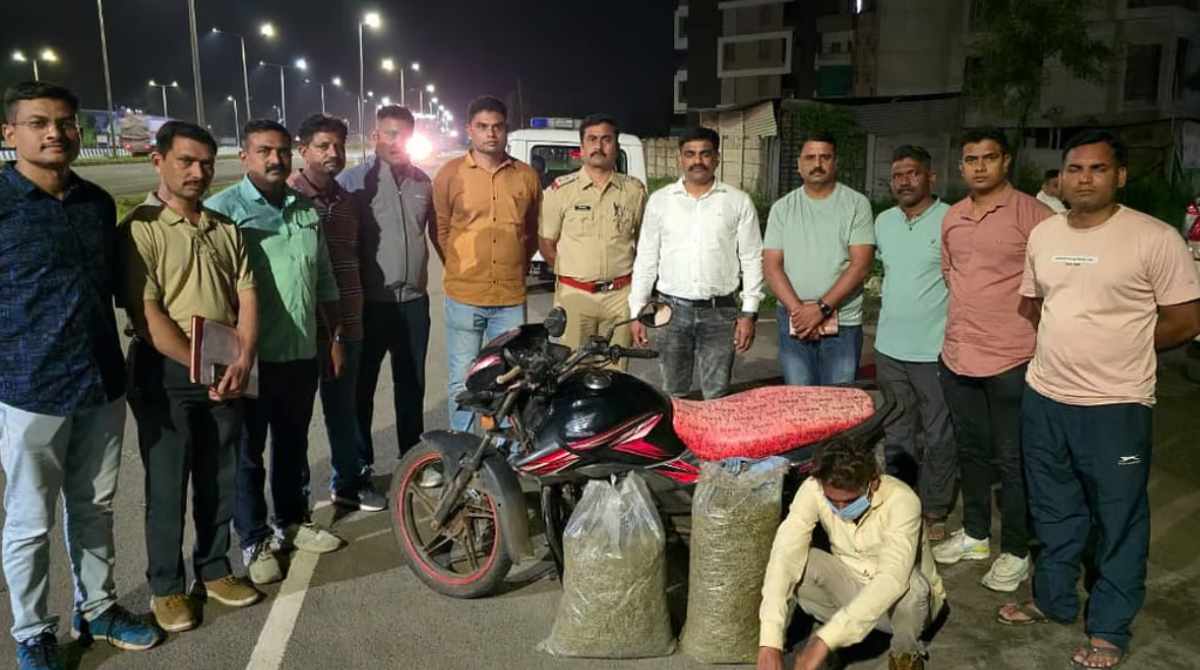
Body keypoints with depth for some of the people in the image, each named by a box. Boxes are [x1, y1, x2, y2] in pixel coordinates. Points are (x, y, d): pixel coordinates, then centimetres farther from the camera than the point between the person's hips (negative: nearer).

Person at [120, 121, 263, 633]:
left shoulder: (226, 229, 10)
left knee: (221, 481, 14)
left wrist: (242, 360, -8)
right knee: (167, 486, 6)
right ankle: (166, 586, 22)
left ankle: (213, 569, 31)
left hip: (226, 373, 5)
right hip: (166, 375, -5)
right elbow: (146, 314, -14)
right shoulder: (138, 230, -8)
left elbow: (246, 296, 6)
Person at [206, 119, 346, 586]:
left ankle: (293, 521, 35)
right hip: (250, 357, -5)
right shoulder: (221, 210, -9)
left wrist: (335, 338, 14)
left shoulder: (307, 210, 9)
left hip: (302, 354, 6)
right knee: (248, 452, 7)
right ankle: (254, 541, 21)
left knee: (294, 444, 18)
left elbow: (324, 281, 16)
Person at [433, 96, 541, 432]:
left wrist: (517, 267, 12)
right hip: (464, 297, -2)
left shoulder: (527, 176, 6)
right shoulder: (450, 174, -1)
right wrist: (461, 270, 6)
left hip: (512, 298, 2)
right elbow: (440, 230, 6)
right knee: (463, 383, 4)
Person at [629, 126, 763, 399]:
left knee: (716, 396, 3)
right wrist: (636, 312, 3)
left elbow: (751, 259, 3)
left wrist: (749, 313, -3)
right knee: (674, 394, 10)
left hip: (721, 312, -1)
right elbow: (646, 259, 8)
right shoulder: (660, 200, 6)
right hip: (672, 310, 1)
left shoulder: (738, 201, 3)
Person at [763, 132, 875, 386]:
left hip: (843, 322, -2)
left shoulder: (856, 204, 0)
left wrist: (822, 308, -15)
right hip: (795, 321, 2)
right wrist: (798, 309, -12)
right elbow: (771, 266, 1)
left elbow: (860, 265, -8)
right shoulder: (782, 208, 8)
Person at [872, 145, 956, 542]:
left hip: (935, 350, -6)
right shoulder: (883, 222, 9)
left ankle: (934, 512, 19)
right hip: (889, 347, 6)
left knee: (939, 436, 6)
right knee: (896, 435, 16)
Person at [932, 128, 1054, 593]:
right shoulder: (952, 218, 9)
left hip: (1011, 359, -6)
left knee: (1012, 460, 5)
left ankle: (1015, 552, 20)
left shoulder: (1031, 214, -11)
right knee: (971, 450, 19)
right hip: (958, 356, 6)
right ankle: (975, 535, 35)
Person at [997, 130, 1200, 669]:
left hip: (1116, 406, -5)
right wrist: (1068, 343, 6)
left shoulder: (1155, 239, -12)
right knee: (1054, 512, 20)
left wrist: (1120, 348, -2)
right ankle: (1054, 599, 39)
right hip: (1043, 398, 6)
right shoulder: (1042, 234, 5)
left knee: (1118, 521, 8)